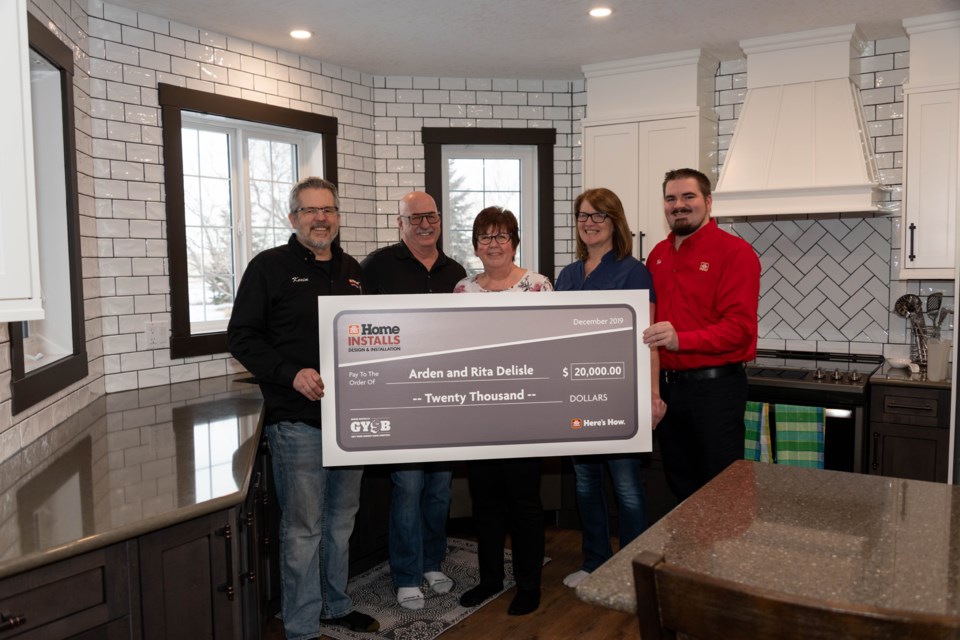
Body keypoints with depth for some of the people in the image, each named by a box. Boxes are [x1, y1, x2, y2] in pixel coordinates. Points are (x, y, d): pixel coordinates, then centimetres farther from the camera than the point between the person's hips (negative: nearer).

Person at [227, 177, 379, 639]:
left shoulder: (352, 271, 12)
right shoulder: (270, 266, -5)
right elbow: (241, 336, -8)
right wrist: (291, 373, -20)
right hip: (298, 419, -6)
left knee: (342, 518, 18)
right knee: (303, 527, 2)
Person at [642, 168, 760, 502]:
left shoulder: (735, 251, -11)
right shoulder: (658, 254, 10)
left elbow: (739, 327, -19)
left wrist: (681, 339, -30)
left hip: (714, 386, -6)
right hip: (666, 385, 7)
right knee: (680, 484, 19)